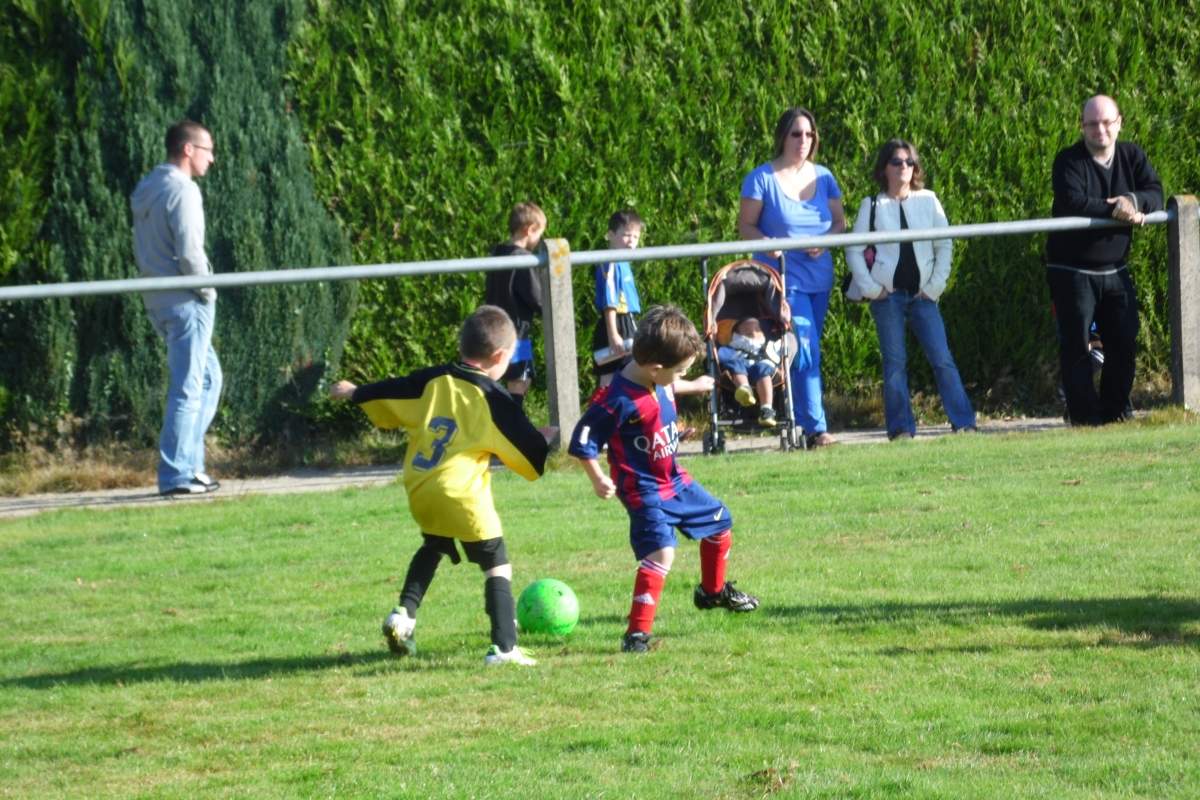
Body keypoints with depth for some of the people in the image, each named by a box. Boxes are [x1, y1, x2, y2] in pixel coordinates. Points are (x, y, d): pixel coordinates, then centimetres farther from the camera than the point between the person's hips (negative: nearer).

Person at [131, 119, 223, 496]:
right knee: (187, 389, -6)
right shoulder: (182, 190, -15)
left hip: (157, 301, 9)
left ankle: (189, 465, 16)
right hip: (185, 301, -9)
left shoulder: (146, 189, 14)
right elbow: (189, 252, -22)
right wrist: (207, 289, -7)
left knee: (208, 378, 18)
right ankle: (176, 475, -6)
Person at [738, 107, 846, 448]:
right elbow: (745, 226, -3)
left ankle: (799, 425, 17)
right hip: (783, 276, -5)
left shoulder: (823, 177, 9)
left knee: (809, 353, 9)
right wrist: (766, 243, -23)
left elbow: (839, 221, 13)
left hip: (819, 276, 5)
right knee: (805, 350, -15)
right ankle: (815, 428, -17)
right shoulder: (762, 178, -4)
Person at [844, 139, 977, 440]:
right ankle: (901, 428, 3)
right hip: (888, 295, -1)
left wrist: (935, 286, 0)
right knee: (895, 363, -1)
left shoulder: (928, 201, 6)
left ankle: (964, 422, -4)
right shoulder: (873, 205, 3)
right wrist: (871, 288, -4)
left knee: (942, 359, -6)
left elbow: (945, 246, 7)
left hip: (922, 294, 1)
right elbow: (854, 250, 3)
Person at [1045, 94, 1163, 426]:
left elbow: (1155, 194, -6)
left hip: (1115, 271, 5)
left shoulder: (1131, 156, 5)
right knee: (1076, 345, -6)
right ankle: (1085, 417, -2)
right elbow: (1073, 203, -26)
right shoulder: (1069, 161, -10)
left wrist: (1134, 201, -28)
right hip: (1072, 271, -5)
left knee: (1124, 342, 6)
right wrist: (1116, 210, -26)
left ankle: (1116, 412, 18)